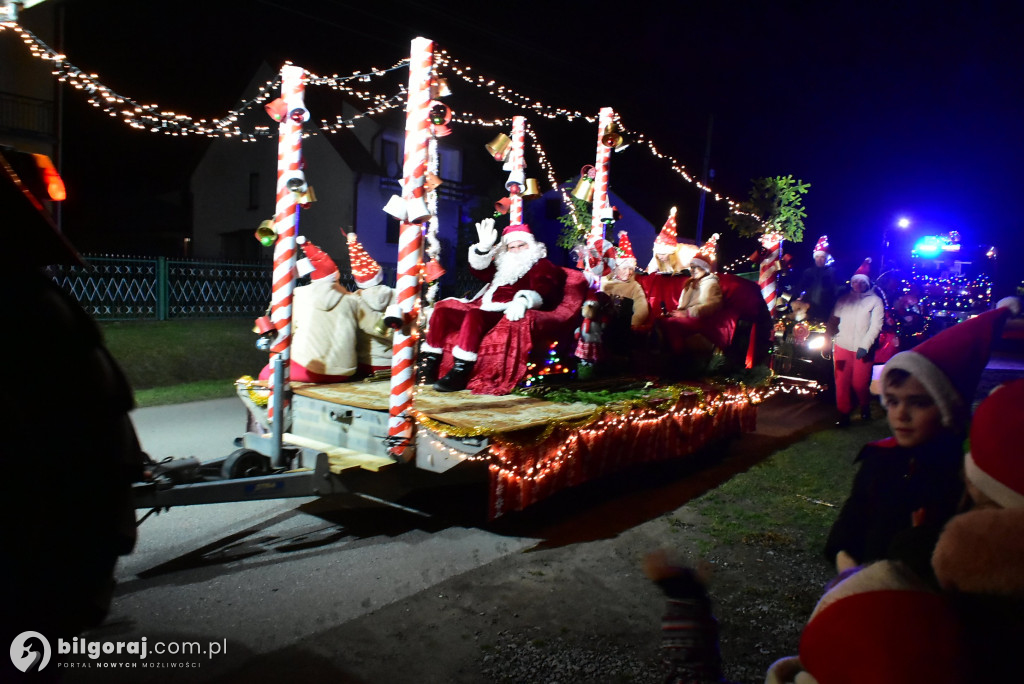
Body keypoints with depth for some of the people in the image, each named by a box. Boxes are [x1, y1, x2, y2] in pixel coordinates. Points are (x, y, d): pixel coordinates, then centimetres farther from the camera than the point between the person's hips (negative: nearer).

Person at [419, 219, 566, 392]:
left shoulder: (542, 265, 8)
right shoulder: (505, 265, 31)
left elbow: (542, 289, -12)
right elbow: (479, 270, 31)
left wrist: (523, 301, -34)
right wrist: (484, 247, 13)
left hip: (506, 313, -9)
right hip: (483, 307, 9)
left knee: (474, 314, -36)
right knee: (443, 308, -2)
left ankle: (460, 373, -40)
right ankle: (429, 366, -8)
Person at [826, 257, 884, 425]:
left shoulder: (875, 301, 0)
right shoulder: (843, 299, 10)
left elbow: (876, 326, -8)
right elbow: (833, 320, 8)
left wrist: (864, 346, -18)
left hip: (862, 350, -3)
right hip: (842, 347, 3)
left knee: (860, 383, 0)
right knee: (842, 382, 4)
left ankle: (865, 407, 29)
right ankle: (843, 414, 17)